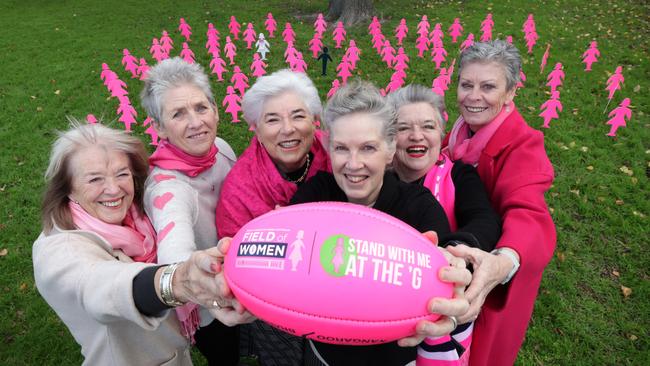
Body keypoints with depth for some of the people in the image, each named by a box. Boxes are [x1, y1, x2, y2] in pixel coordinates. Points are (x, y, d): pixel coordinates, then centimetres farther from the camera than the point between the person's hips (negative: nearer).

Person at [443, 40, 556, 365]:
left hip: (493, 287, -5)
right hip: (453, 268, 5)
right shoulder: (461, 131, -6)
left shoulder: (522, 147, -28)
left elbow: (529, 215, -46)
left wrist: (502, 263, -67)